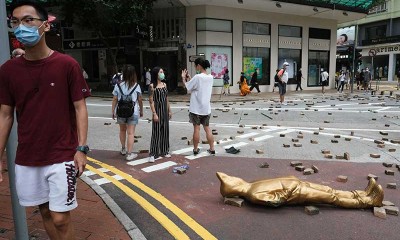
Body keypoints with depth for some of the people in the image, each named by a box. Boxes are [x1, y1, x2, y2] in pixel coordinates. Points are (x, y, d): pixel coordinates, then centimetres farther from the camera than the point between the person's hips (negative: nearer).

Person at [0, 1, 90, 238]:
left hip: (62, 157, -4)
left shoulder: (68, 65, -9)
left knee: (61, 218, 2)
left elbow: (80, 108, -7)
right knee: (45, 212, 16)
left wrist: (82, 149, -12)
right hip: (26, 159, 4)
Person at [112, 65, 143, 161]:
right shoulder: (136, 86, -5)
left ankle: (123, 149, 36)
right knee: (130, 133, 1)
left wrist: (113, 111, 7)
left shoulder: (118, 85, -4)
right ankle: (129, 154, 2)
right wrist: (141, 111, 13)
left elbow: (115, 100, -3)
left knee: (122, 130, 21)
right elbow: (140, 100, 0)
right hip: (133, 112, -2)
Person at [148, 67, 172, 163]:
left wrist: (169, 110, 12)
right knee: (156, 132, -3)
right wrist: (154, 114, -17)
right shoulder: (152, 86, -9)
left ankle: (164, 151, 24)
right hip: (158, 109, -6)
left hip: (165, 110, 6)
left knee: (165, 131, 11)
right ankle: (153, 154, 5)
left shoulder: (164, 84, 9)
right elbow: (151, 101, -12)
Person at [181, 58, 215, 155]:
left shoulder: (197, 77, -18)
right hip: (206, 108, 5)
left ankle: (195, 149, 16)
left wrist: (184, 78, 9)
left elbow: (187, 87, -6)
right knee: (207, 128, 13)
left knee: (196, 128, 5)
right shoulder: (210, 77, 3)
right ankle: (212, 149, 16)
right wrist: (189, 79, 14)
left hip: (196, 108, -5)